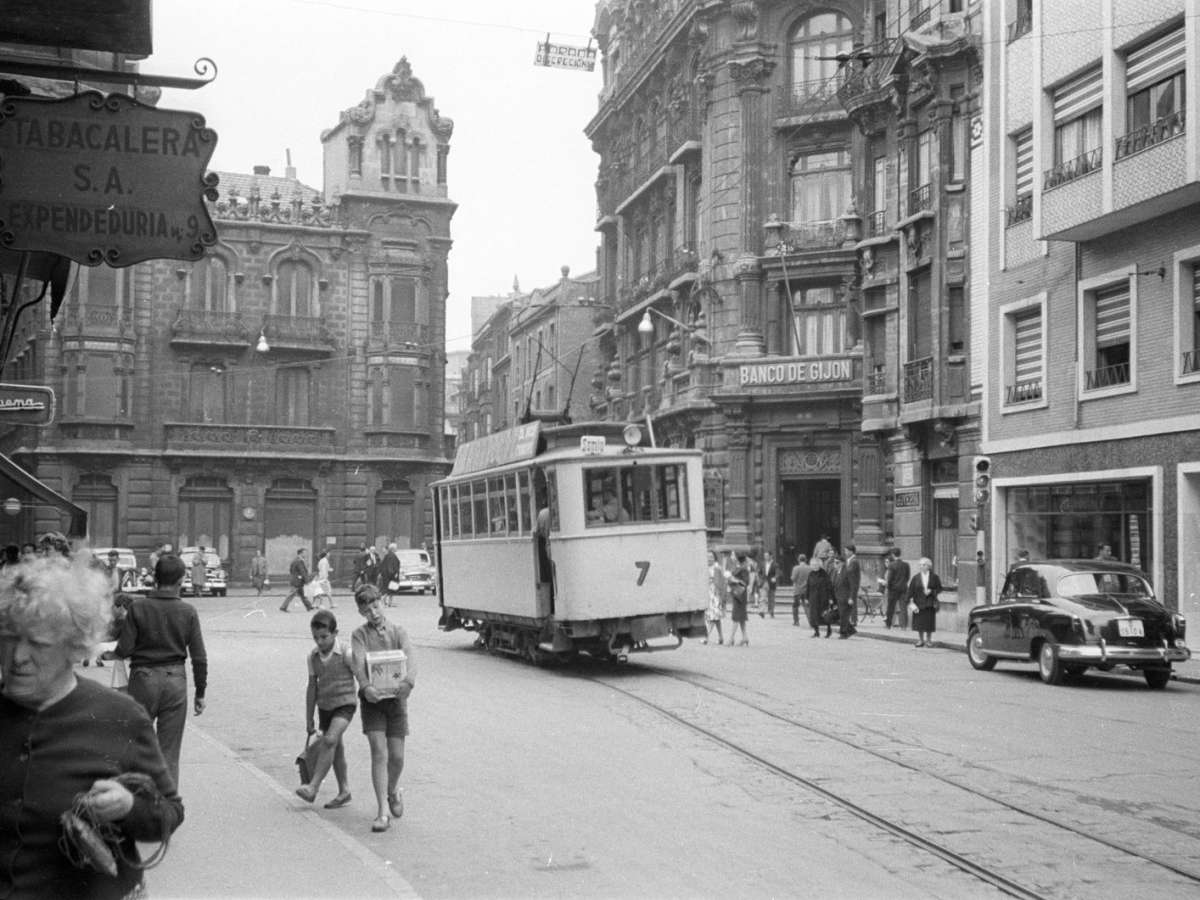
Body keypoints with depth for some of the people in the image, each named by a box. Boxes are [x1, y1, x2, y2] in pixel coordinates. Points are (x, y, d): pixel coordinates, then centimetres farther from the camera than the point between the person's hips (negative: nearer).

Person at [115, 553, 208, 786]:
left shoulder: (138, 607, -7)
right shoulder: (188, 612, -4)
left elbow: (124, 650, -9)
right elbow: (199, 657, -3)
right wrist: (200, 693, 7)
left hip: (143, 678, -1)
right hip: (175, 680, 1)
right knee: (169, 754, 8)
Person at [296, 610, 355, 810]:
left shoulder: (346, 653, -14)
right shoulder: (313, 656, 1)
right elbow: (312, 687, 9)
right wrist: (309, 719, 12)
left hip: (344, 704, -6)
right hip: (324, 705, 6)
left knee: (329, 740, -22)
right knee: (336, 748, 11)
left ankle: (312, 787, -21)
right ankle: (344, 792, 22)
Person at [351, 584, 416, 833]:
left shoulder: (398, 633, 4)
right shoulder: (360, 635, 1)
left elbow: (410, 662, -11)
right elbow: (359, 664, -15)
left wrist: (408, 682, -34)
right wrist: (366, 686, -35)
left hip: (396, 698, 1)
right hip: (372, 700, -1)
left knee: (396, 756, 4)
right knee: (379, 753, -10)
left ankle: (393, 791, 34)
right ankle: (383, 812, -7)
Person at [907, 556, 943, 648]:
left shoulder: (934, 577, 2)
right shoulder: (916, 577, 3)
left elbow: (939, 588, 4)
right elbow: (910, 590, 1)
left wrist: (931, 591, -13)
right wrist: (911, 602, -8)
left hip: (930, 604, -1)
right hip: (919, 603, 1)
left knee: (929, 622, 0)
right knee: (919, 622, 0)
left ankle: (928, 639, 11)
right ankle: (920, 639, 11)